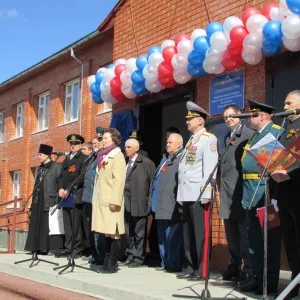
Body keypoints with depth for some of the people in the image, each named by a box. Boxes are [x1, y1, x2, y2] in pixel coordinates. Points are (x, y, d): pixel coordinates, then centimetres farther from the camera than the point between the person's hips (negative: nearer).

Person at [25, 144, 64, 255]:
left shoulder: (57, 167, -4)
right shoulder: (39, 169, 19)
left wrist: (57, 199, -17)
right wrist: (33, 201, 15)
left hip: (50, 200, -8)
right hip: (38, 200, 8)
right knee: (38, 224, 7)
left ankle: (55, 247, -6)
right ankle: (40, 247, 12)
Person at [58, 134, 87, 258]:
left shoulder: (84, 158, -1)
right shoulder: (66, 159, 22)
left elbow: (82, 177, -11)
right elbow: (61, 176, 19)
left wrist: (69, 190, -13)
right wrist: (61, 188, 0)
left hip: (76, 196, -6)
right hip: (65, 197, 7)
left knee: (76, 224, -5)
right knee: (67, 225, 7)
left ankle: (77, 250, 0)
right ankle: (68, 249, 12)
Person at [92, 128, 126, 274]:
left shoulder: (117, 156, -6)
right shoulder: (103, 157, 19)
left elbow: (119, 180, -14)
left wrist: (114, 201, -21)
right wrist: (96, 199, 13)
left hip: (110, 201, -8)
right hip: (101, 200, 8)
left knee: (114, 234, -4)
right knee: (107, 234, 10)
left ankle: (113, 265, 0)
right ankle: (106, 263, 13)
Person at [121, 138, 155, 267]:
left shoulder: (146, 163, -4)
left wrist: (150, 202, -9)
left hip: (139, 203, -6)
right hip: (126, 204, 6)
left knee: (139, 233, 2)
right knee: (128, 232, 12)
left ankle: (138, 258, 11)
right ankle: (130, 256, 23)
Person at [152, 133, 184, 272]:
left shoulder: (182, 159, -10)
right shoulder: (166, 159, 22)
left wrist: (180, 203, -21)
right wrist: (155, 200, 21)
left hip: (172, 206, -10)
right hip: (161, 205, 10)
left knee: (172, 237, -4)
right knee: (162, 236, 14)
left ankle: (174, 264, 3)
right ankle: (165, 263, 22)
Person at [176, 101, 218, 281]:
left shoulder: (209, 139, -5)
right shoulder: (191, 141, 20)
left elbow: (210, 167, -14)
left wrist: (206, 193, -20)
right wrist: (181, 194, 14)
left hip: (200, 194, -9)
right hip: (187, 194, 9)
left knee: (201, 233, -5)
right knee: (188, 234, 11)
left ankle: (202, 271, 1)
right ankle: (191, 268, 19)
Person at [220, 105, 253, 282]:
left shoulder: (250, 135, -2)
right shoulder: (225, 139, 21)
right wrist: (221, 184, 10)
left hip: (242, 188, -7)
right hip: (227, 190, 7)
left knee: (244, 229, -6)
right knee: (231, 230, 10)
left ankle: (247, 269, -1)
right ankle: (235, 265, 18)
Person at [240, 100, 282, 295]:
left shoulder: (277, 132, -6)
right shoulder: (254, 135, 21)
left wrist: (274, 192, -21)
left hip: (266, 194, -9)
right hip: (252, 195, 9)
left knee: (269, 240, -2)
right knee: (254, 240, 12)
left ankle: (270, 282, 5)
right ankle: (257, 277, 20)